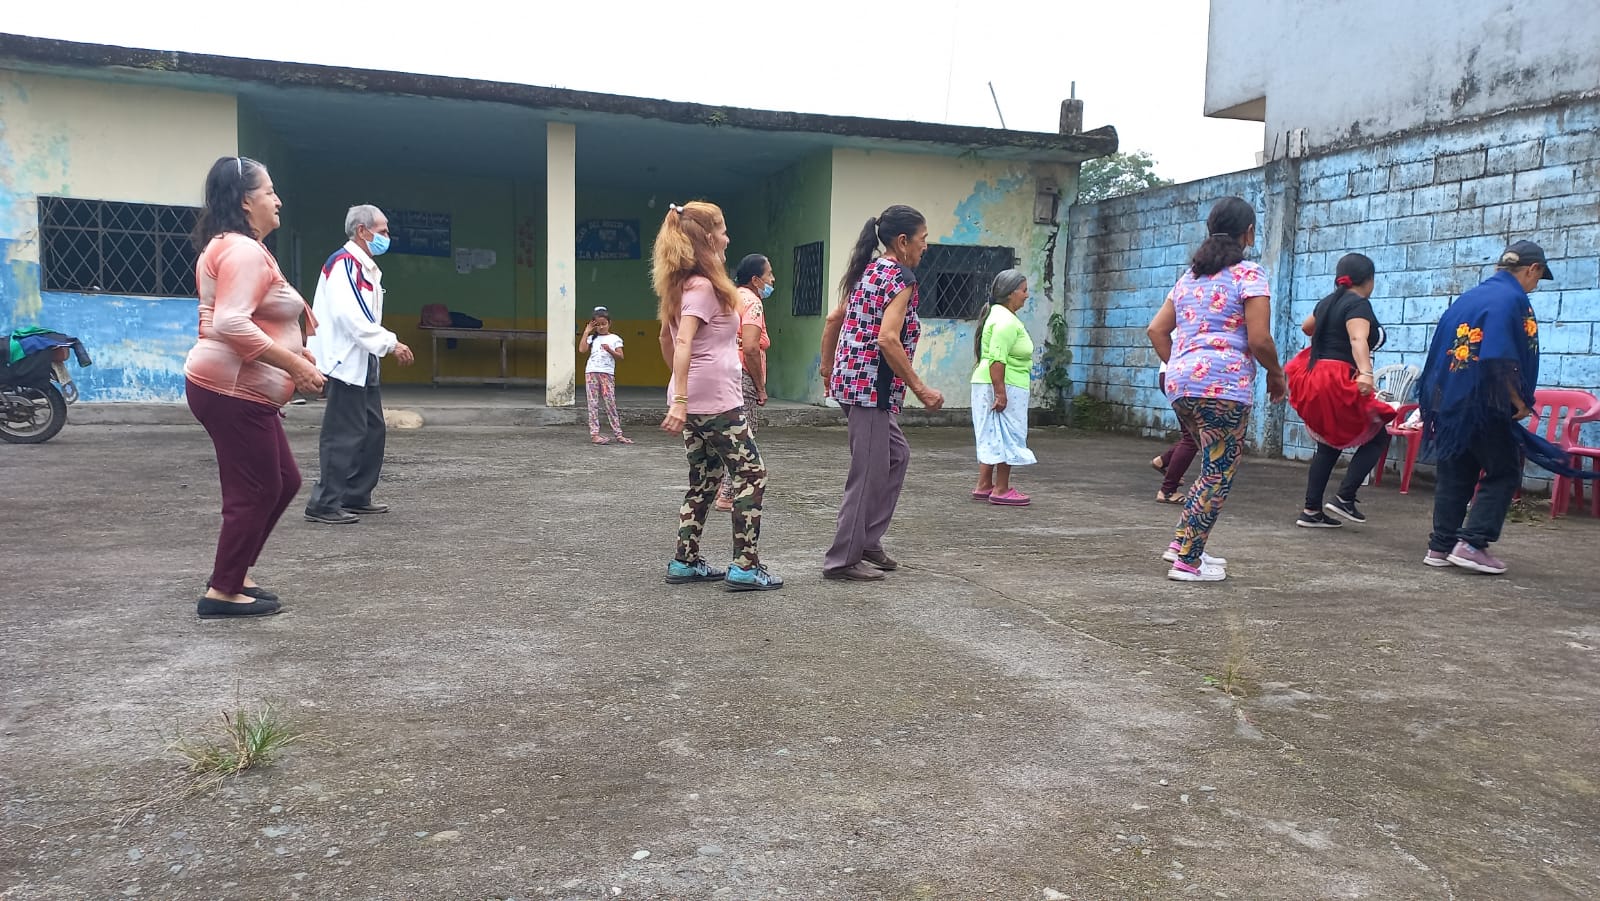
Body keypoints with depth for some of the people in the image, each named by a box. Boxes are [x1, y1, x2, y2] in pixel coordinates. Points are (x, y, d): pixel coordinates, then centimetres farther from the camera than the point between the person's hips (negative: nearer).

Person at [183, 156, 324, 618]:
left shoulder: (228, 248, 20)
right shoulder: (244, 252, -16)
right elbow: (231, 324, -28)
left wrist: (292, 351, 21)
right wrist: (294, 363, -26)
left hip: (239, 389, 11)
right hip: (233, 390, -11)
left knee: (283, 482, 16)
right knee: (255, 491, -3)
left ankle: (233, 575, 25)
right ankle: (223, 593, 8)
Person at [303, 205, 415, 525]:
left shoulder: (367, 268, 18)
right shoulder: (343, 263, -13)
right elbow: (349, 315, -23)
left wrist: (387, 344, 7)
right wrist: (390, 343, -21)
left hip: (363, 362, 10)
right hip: (346, 361, -10)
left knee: (373, 431, 14)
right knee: (344, 436, -8)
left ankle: (356, 498, 23)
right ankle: (324, 505, -2)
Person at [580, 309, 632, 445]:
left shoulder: (615, 338, 7)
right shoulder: (593, 338, 14)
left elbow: (620, 356, 1)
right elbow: (582, 350, -1)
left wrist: (609, 350, -15)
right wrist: (586, 332, 4)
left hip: (607, 373, -2)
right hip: (591, 372, 2)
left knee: (610, 403, -3)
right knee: (593, 404, -1)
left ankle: (618, 434, 0)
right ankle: (594, 434, -2)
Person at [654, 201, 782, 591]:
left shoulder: (680, 283, 13)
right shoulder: (703, 286, -15)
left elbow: (666, 339, 22)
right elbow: (683, 343, -25)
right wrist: (680, 400, -30)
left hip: (692, 401, 9)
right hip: (716, 401, -9)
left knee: (704, 481, 15)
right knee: (752, 474, -1)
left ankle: (685, 562, 18)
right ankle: (746, 566, -1)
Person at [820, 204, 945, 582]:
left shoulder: (867, 270, 15)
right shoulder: (901, 277, -13)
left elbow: (834, 318, 20)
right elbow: (888, 339, -23)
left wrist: (827, 366, 29)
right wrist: (920, 389, -18)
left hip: (850, 379, 10)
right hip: (872, 385, -10)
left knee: (897, 455, 19)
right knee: (869, 473, -2)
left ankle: (868, 543, 23)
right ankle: (843, 560, 6)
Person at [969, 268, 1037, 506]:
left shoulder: (1001, 316, 18)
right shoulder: (1006, 321, -16)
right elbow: (997, 359, -25)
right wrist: (1000, 392, -27)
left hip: (1000, 387, 11)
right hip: (1003, 387, -11)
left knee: (993, 437, 14)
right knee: (1006, 437, -3)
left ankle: (984, 486, 19)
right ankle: (1001, 490, 2)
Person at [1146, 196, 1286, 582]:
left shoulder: (1189, 275, 18)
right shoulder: (1249, 275, -3)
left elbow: (1156, 329, 15)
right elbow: (1259, 340, -10)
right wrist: (1276, 374, 6)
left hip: (1181, 383, 7)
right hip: (1224, 384, -7)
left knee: (1215, 467, 21)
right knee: (1218, 474, 1)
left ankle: (1182, 543, 19)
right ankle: (1187, 561, 2)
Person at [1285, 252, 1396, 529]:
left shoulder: (1328, 302, 15)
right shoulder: (1358, 304, -9)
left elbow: (1306, 326, 35)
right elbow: (1358, 340, -27)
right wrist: (1365, 373, -42)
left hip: (1315, 378, 8)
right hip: (1339, 383, -8)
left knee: (1329, 445, 14)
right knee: (1378, 436, 5)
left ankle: (1311, 511, 11)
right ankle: (1344, 499, -3)